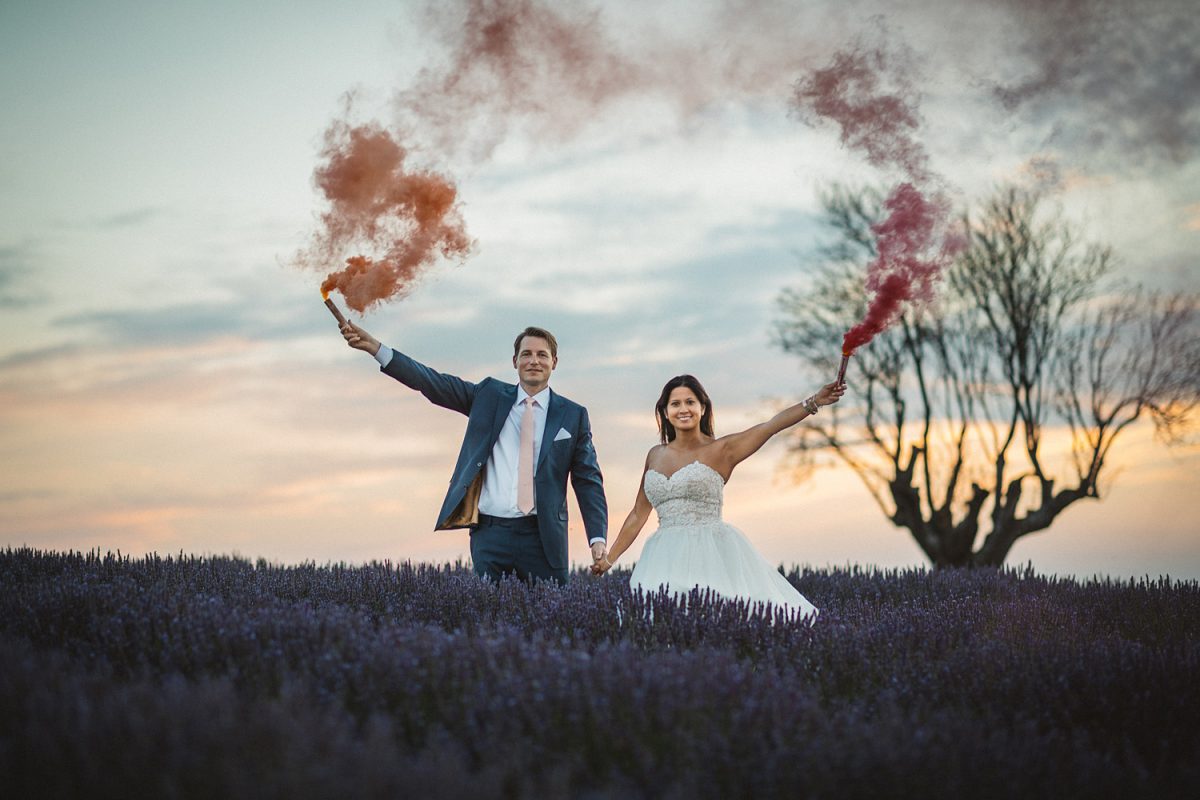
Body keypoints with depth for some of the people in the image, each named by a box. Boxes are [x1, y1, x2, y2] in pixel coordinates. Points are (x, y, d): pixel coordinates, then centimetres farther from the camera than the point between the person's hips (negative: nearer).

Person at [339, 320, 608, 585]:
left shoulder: (573, 415, 8)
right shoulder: (489, 395, 10)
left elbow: (588, 481, 6)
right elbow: (434, 383, 3)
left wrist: (597, 538, -5)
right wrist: (373, 347, -7)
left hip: (542, 536, -1)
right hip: (490, 533, 1)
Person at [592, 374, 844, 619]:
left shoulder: (721, 450, 2)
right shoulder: (656, 455, 16)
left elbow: (771, 426, -11)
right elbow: (639, 514, 22)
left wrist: (814, 402, -23)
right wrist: (610, 557, 22)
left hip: (711, 553, -4)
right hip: (666, 558, 4)